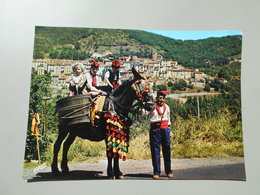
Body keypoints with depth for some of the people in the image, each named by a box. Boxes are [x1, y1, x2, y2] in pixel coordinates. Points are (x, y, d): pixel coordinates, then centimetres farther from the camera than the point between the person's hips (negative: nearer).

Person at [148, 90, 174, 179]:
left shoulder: (167, 107, 13)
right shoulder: (152, 107, -2)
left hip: (165, 129, 3)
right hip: (155, 130, -3)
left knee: (167, 150, 3)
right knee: (155, 151, -1)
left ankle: (168, 171, 13)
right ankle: (156, 172, 5)